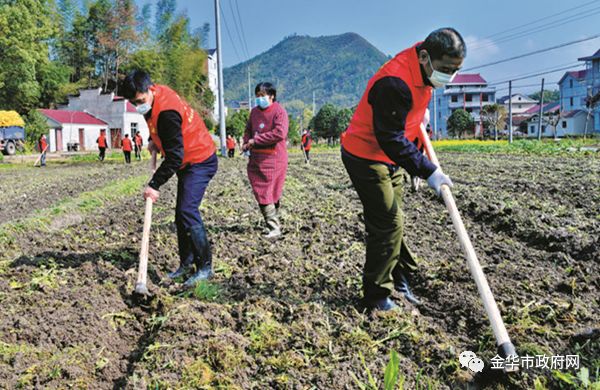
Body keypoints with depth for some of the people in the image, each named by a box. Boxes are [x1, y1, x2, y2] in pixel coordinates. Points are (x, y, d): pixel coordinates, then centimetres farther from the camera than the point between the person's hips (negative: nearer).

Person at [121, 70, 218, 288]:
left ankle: (205, 267, -9)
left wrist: (155, 185, -25)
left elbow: (174, 156, -28)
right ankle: (186, 264, 19)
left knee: (187, 211, -18)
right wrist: (153, 140, 10)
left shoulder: (167, 112, -28)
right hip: (188, 162, 10)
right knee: (181, 214, 11)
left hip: (200, 162, -10)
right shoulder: (156, 96, 2)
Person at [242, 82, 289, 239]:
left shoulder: (279, 111, -9)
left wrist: (256, 140, -17)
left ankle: (274, 228, 1)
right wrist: (246, 143, 2)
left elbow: (280, 133, -22)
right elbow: (248, 130, 24)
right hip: (256, 158, 7)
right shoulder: (254, 111, 13)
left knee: (268, 194, -7)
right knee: (260, 193, 5)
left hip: (273, 159, -7)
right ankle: (273, 226, 13)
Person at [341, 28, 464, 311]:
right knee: (388, 224, -7)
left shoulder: (424, 69, -2)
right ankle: (377, 295, 7)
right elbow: (391, 139, -30)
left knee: (393, 222, 15)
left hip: (390, 157, 9)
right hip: (366, 157, -9)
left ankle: (399, 282, 29)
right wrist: (428, 171, -29)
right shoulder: (394, 83, -31)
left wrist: (420, 111, 19)